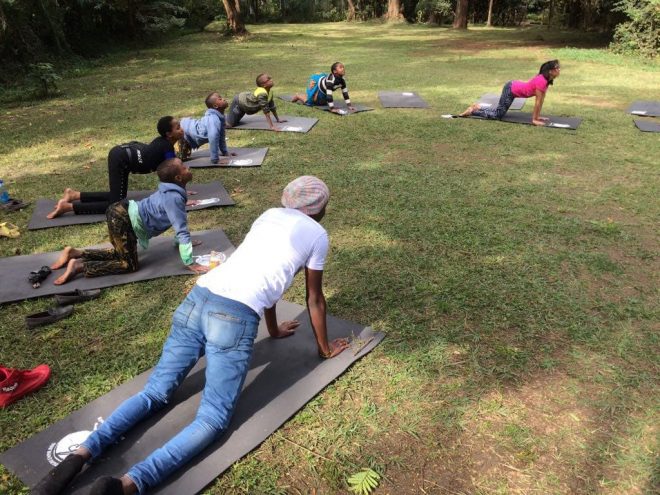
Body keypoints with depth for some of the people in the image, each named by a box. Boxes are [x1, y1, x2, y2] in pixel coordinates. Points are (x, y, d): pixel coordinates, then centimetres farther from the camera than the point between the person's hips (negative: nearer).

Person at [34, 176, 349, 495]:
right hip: (235, 317, -6)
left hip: (197, 299, 6)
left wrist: (274, 330, 47)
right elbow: (314, 299, 19)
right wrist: (324, 348, 34)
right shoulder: (317, 234, 11)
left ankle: (80, 455, -3)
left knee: (154, 393, 13)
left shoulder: (269, 215, 27)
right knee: (213, 419, -2)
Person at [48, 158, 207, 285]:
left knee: (121, 254, 25)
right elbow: (182, 231, -21)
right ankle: (79, 266, -4)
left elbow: (179, 226, 24)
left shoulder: (172, 191, 10)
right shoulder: (174, 198, -20)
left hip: (123, 213, 10)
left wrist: (184, 242, 28)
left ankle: (75, 253, 21)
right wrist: (190, 263, -18)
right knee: (130, 265, -3)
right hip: (122, 218, -10)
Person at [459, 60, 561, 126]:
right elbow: (538, 101, -22)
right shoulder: (541, 81, -26)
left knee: (499, 111, 16)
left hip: (514, 87, 9)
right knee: (498, 115, -5)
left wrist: (538, 116, 9)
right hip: (511, 90, -9)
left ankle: (477, 108, 23)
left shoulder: (546, 79, 2)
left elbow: (542, 99, 9)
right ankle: (472, 111, 2)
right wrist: (534, 119, -17)